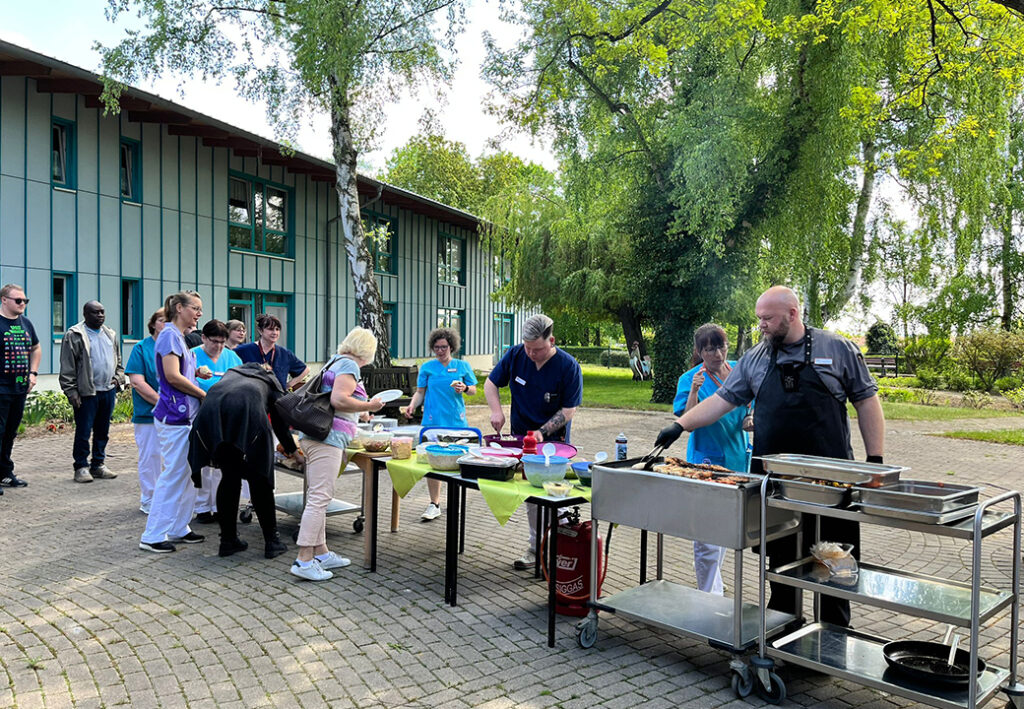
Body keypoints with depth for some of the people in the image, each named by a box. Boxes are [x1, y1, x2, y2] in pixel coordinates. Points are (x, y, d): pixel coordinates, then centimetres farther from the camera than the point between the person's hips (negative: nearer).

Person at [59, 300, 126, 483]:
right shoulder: (74, 335, -4)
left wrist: (118, 377, 7)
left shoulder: (110, 335, 15)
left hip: (108, 391, 6)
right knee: (83, 432, -1)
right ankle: (81, 467, 9)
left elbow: (118, 361, 25)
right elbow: (67, 367, -7)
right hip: (86, 392, -6)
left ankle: (98, 465, 21)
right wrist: (71, 392, -12)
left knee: (102, 431, 11)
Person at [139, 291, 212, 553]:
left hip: (185, 414, 10)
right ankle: (153, 536, 4)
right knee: (173, 474, -4)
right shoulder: (170, 335, -12)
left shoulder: (180, 337, 17)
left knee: (187, 474, 14)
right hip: (174, 415, -10)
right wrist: (204, 395, -11)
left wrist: (197, 372, 6)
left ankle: (178, 529, 23)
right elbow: (172, 376, -19)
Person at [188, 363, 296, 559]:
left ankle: (228, 540, 21)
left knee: (229, 477, 17)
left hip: (210, 410, 3)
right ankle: (271, 542, 14)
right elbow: (280, 421, 34)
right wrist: (292, 450, 49)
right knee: (259, 480, 9)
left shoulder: (231, 372, 41)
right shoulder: (270, 381, 33)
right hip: (246, 412, -3)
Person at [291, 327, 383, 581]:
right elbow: (339, 400, -20)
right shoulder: (349, 365, -7)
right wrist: (369, 406, -8)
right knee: (320, 497, -10)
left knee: (317, 497, 12)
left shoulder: (334, 362, 21)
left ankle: (320, 553, 20)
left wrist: (361, 407, 34)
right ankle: (303, 560, -11)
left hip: (314, 436, 10)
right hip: (328, 438, -10)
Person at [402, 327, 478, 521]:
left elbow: (473, 390, 12)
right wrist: (412, 405, -8)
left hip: (456, 420, 0)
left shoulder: (462, 366, 8)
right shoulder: (427, 367, 8)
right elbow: (420, 392, 10)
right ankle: (434, 504, 4)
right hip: (433, 420, 0)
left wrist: (464, 388, -9)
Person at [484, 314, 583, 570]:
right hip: (521, 437, 4)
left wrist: (542, 432, -21)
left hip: (553, 441, -3)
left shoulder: (568, 366, -13)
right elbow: (491, 384, 7)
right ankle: (537, 547, 18)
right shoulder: (515, 355, -3)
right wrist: (497, 411, -9)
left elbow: (568, 410, -11)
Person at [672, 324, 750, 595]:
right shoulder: (690, 379, -10)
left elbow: (751, 409, 14)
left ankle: (712, 580, 38)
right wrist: (694, 391, -30)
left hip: (737, 457, 6)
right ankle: (710, 594, 6)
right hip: (706, 459, -6)